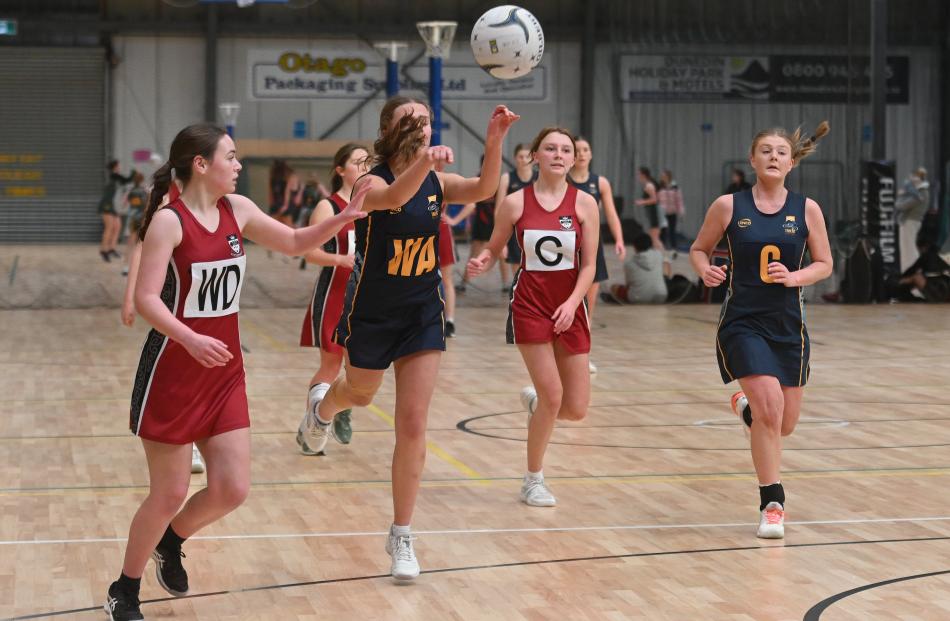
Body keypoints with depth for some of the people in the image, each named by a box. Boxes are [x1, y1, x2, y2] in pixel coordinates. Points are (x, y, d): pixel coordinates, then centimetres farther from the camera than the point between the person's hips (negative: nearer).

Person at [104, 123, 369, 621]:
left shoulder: (237, 210, 4)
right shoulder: (169, 221, -15)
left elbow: (295, 243, 17)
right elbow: (146, 299, -22)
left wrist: (343, 218, 2)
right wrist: (189, 339, -37)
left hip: (224, 374, 6)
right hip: (172, 374, -6)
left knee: (233, 489, 2)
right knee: (169, 495, 1)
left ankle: (171, 542, 32)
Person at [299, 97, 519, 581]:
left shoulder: (438, 183, -6)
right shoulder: (372, 182, -19)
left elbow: (482, 190, -26)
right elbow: (394, 196, -44)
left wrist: (493, 144, -44)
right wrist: (424, 162, -64)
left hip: (422, 313, 2)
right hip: (372, 313, -2)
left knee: (413, 424, -5)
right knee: (361, 393, 25)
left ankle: (401, 536, 7)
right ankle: (322, 409, 65)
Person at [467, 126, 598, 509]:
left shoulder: (584, 204, -3)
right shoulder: (516, 203, -4)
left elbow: (589, 265, -3)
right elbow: (494, 248, 7)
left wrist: (572, 303, -17)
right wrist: (481, 263, -15)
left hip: (569, 308, 2)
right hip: (530, 304, -2)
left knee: (576, 409, 0)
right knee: (552, 397, -10)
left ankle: (533, 401, 36)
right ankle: (533, 481, 8)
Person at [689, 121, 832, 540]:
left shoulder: (806, 210, 0)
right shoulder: (728, 206, -3)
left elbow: (825, 264, 6)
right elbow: (698, 249, 8)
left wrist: (796, 277, -14)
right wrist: (705, 269, -14)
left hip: (787, 325, 3)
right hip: (742, 322, -3)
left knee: (784, 423, 10)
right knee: (770, 407, -19)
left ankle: (746, 407, 47)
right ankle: (772, 505, -5)